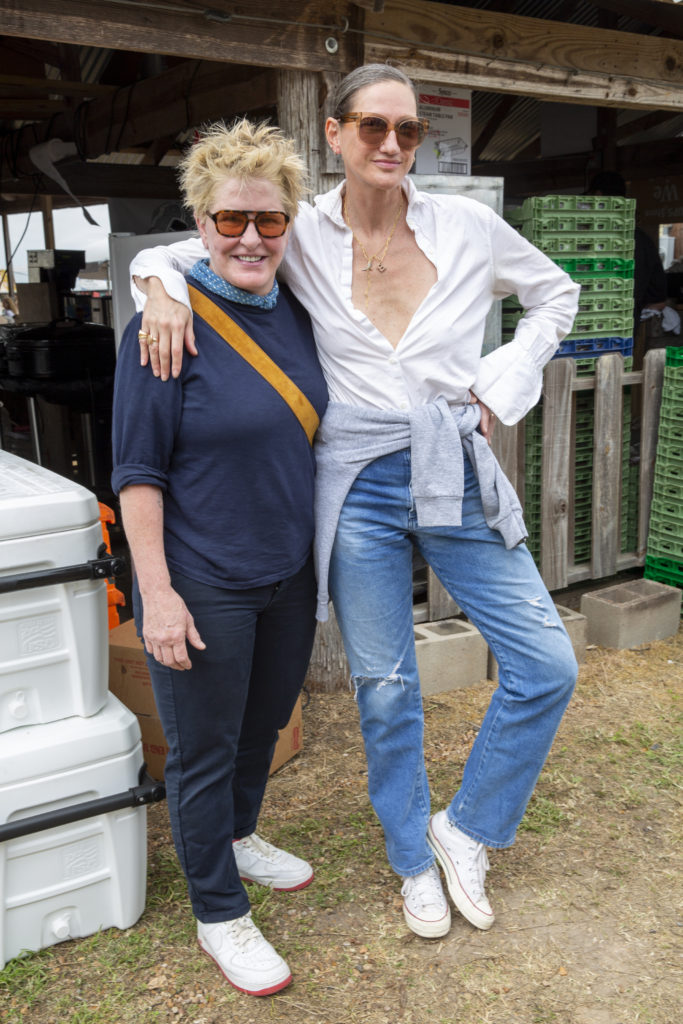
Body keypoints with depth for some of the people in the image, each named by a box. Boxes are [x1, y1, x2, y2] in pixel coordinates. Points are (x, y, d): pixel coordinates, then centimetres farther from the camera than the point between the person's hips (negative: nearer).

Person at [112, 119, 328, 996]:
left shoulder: (293, 314, 4)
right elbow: (138, 473, -15)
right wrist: (157, 593, -19)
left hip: (288, 575, 7)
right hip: (204, 586, -7)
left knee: (263, 724, 24)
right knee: (204, 749, 9)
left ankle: (238, 836, 50)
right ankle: (219, 914, 29)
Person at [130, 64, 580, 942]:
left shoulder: (467, 228, 0)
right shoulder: (300, 237, -2)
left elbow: (555, 294, 16)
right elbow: (179, 251, 10)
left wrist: (500, 386, 4)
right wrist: (161, 285, -14)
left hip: (457, 480, 2)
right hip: (359, 491, -2)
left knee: (548, 668, 0)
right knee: (385, 692, 10)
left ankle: (465, 829, 23)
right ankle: (414, 862, 35)